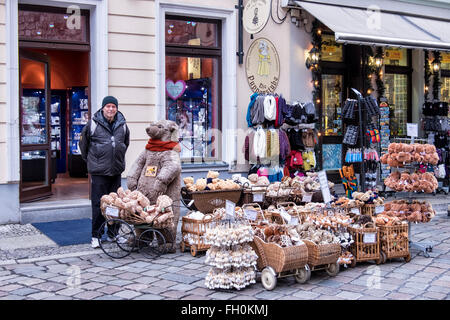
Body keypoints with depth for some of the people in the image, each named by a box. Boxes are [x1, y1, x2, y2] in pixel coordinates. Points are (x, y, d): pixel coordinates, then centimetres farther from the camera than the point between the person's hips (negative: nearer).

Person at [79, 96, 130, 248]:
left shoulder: (122, 125, 6)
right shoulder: (93, 124, -5)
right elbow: (83, 144, 7)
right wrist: (90, 160, 11)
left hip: (116, 170, 4)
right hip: (98, 171, -4)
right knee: (98, 203, -2)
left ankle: (114, 233, 22)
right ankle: (96, 236, 7)